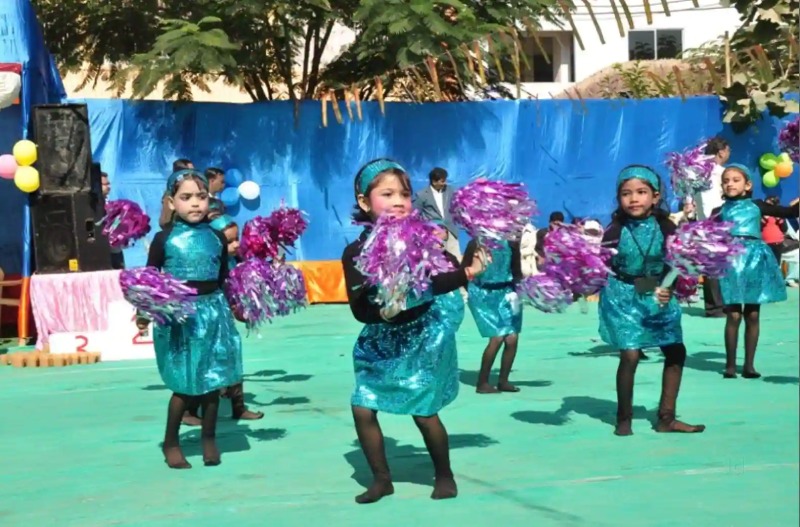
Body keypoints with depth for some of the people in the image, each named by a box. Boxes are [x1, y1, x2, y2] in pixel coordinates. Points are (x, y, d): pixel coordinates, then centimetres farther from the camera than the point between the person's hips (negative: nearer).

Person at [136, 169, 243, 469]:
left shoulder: (217, 238, 5)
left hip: (213, 311, 3)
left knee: (213, 379, 8)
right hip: (179, 314, -3)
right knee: (185, 383, -1)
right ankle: (171, 442, 17)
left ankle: (209, 438, 25)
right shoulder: (165, 239, -4)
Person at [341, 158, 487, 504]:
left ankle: (444, 475, 24)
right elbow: (359, 309, -17)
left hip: (423, 336, -2)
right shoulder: (356, 252, -12)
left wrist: (468, 272, -17)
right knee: (363, 408, -1)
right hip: (380, 340, 2)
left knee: (424, 411, 0)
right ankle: (381, 479, 19)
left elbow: (436, 283, -4)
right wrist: (383, 310, -34)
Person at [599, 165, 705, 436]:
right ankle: (624, 418, 9)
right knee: (630, 355, -10)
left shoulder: (666, 228, -7)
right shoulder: (616, 230, -10)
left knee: (676, 352, 6)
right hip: (624, 296, -3)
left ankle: (666, 417, 19)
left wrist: (669, 289, -22)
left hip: (658, 295, 4)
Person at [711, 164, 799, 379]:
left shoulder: (757, 206, 8)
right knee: (733, 315, -6)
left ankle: (749, 364, 12)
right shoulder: (720, 211, 6)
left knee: (753, 314, 4)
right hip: (731, 260, -1)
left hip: (754, 259, 1)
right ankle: (730, 364, 4)